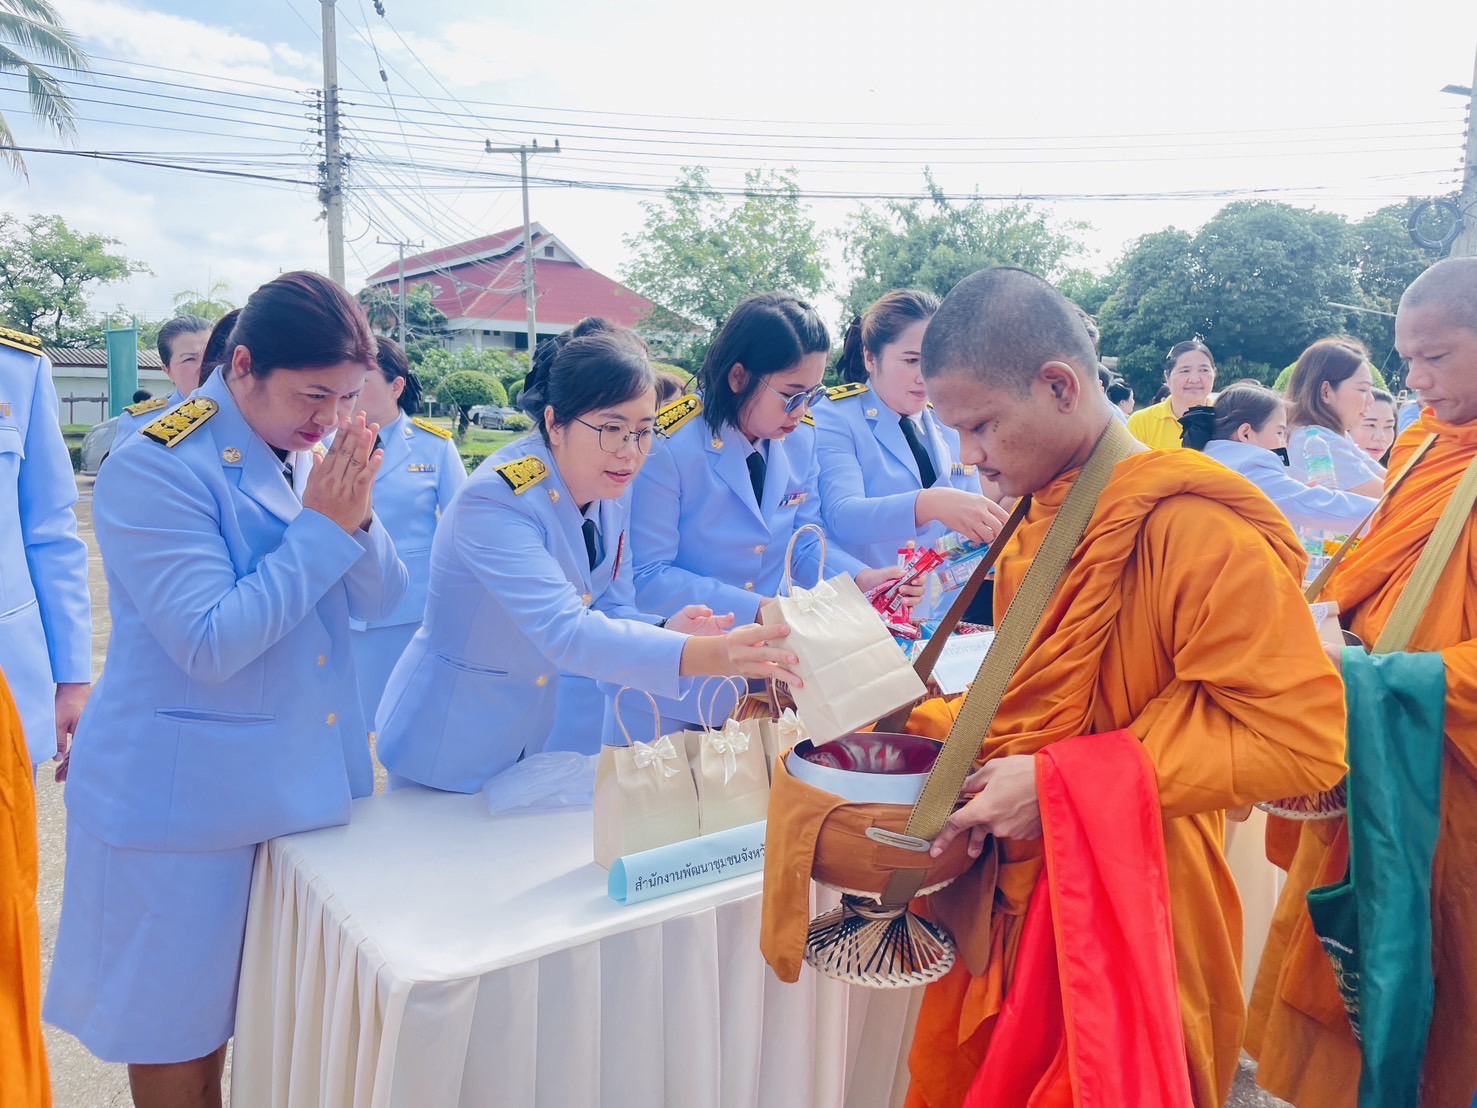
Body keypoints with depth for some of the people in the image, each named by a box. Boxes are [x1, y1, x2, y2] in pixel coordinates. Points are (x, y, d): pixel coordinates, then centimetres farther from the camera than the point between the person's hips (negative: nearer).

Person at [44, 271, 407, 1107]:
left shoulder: (318, 450, 3)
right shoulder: (156, 467, -17)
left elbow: (380, 600, 2)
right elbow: (210, 644, -25)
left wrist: (356, 517, -17)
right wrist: (321, 527, -21)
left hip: (308, 784, 6)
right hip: (184, 807, -6)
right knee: (176, 1040, 12)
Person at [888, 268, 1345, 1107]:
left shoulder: (1198, 529, -20)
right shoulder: (1043, 513, 6)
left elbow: (1301, 737, -22)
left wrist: (1065, 784, -24)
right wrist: (926, 726, -1)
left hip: (1123, 917, -7)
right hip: (1013, 901, 7)